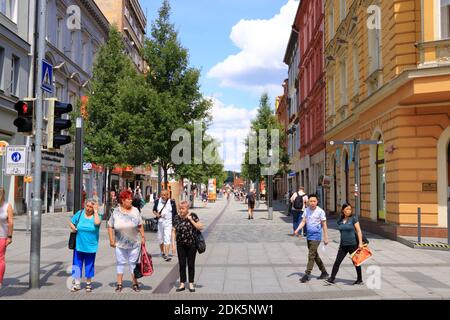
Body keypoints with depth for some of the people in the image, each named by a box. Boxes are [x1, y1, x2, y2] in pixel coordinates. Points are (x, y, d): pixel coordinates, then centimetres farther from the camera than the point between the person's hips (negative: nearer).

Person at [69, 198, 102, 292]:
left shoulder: (96, 215, -5)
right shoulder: (80, 213, 0)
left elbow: (97, 222, -27)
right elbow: (71, 223, 9)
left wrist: (95, 211, -18)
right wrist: (74, 229, -11)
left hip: (91, 246, -1)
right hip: (79, 245, 1)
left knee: (89, 265, 11)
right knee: (77, 264, 5)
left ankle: (88, 283, 26)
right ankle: (77, 283, 16)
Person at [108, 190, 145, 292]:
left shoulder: (135, 211, -1)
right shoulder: (116, 212, -4)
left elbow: (140, 225, 4)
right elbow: (110, 227, 0)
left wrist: (143, 237, 1)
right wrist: (111, 240, -5)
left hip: (134, 244, 0)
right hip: (120, 244, 0)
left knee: (133, 263, 8)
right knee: (120, 263, 10)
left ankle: (135, 284, 18)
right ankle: (119, 284, 20)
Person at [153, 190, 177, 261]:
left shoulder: (172, 202, -5)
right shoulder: (157, 201, 2)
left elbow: (175, 213, 1)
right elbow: (154, 210, 13)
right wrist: (156, 214, -9)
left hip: (168, 223, -3)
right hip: (159, 222, 4)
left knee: (167, 239, -13)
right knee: (160, 238, 14)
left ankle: (166, 255, -15)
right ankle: (162, 252, 35)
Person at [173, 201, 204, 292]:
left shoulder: (193, 216, -6)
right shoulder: (176, 218, 0)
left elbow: (200, 227, -9)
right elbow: (174, 231, 6)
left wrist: (191, 220, -16)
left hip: (191, 244, -2)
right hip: (180, 245, 2)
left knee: (191, 264, 7)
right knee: (182, 264, 7)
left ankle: (191, 284, 18)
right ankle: (182, 284, 17)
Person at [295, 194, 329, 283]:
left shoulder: (320, 211, -9)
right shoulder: (306, 210, 6)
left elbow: (324, 225, -6)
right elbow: (303, 221, 5)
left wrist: (326, 238, -6)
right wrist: (297, 230, -11)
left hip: (316, 236, -7)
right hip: (309, 236, 7)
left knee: (311, 255, -10)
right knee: (315, 255, 15)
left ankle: (307, 274, -6)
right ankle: (324, 272, 30)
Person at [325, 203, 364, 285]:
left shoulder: (353, 218, -7)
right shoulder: (340, 220, 6)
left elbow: (359, 231, -9)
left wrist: (360, 243, -16)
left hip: (353, 244, -4)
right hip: (343, 245, 4)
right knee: (337, 262, 0)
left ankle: (360, 279, 24)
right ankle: (331, 279, 3)